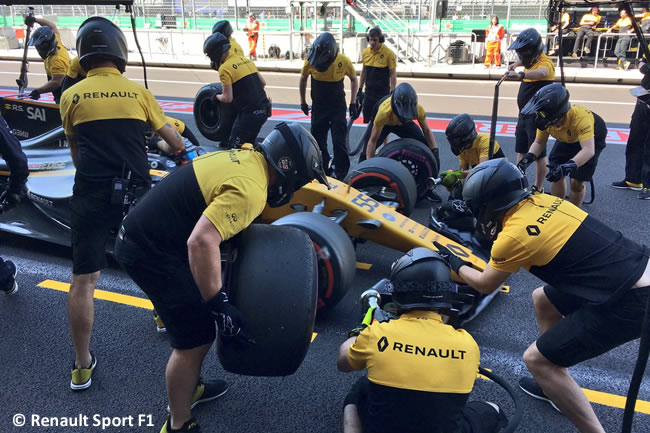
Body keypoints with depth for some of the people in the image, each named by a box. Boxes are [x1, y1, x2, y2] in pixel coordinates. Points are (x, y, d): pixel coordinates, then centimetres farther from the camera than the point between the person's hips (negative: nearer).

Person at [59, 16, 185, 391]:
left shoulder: (70, 97, 5)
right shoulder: (138, 92, 4)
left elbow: (75, 152, 15)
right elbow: (173, 139, 15)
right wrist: (182, 151, 38)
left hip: (90, 196, 0)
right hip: (135, 192, 1)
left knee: (84, 280, 6)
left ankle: (83, 366, 12)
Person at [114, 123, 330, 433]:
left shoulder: (245, 158, 7)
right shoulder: (250, 188, -22)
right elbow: (201, 242, -32)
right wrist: (220, 306, -24)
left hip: (144, 234, 10)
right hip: (150, 251, -10)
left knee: (197, 324, 23)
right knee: (196, 336, -1)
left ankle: (189, 387, 41)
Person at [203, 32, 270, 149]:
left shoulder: (225, 68, -11)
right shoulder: (244, 59, 13)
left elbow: (228, 98, -13)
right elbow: (263, 83, 18)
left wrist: (215, 97, 7)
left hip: (249, 113, -8)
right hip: (264, 109, 8)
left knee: (235, 147, 1)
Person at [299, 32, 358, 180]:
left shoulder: (343, 61, -16)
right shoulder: (311, 60, -12)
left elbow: (354, 79, 2)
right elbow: (303, 79, 7)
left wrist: (353, 103, -1)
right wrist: (303, 101, 11)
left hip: (338, 107, -2)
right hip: (318, 107, 3)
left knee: (339, 142, -6)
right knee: (318, 141, 8)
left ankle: (341, 175, 2)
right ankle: (324, 171, 23)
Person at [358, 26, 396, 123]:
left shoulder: (389, 53, -10)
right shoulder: (365, 52, 4)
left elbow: (393, 75, -7)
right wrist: (360, 90, 13)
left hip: (383, 93, -4)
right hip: (369, 92, 4)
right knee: (368, 119, 8)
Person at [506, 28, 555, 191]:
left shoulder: (545, 62, -19)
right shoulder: (531, 59, 9)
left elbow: (541, 73, -45)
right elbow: (523, 60, 34)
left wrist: (520, 74, -62)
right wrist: (515, 64, 12)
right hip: (524, 114, 10)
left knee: (539, 154, -1)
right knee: (521, 151, 19)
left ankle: (538, 188, 8)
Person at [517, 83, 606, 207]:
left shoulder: (580, 118, -44)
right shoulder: (547, 118, -28)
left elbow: (588, 150, -51)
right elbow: (539, 142, -15)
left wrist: (567, 167, -65)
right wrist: (527, 159, -34)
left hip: (591, 137, -4)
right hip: (567, 138, 4)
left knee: (576, 182, -9)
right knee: (555, 176, -5)